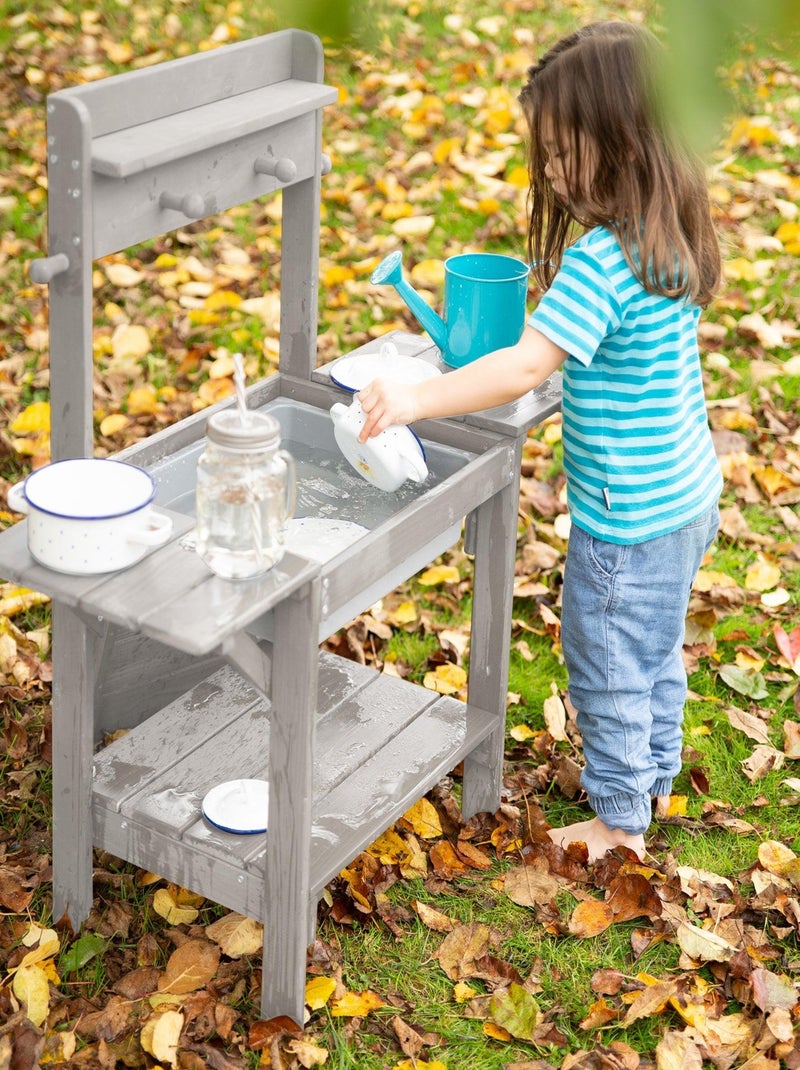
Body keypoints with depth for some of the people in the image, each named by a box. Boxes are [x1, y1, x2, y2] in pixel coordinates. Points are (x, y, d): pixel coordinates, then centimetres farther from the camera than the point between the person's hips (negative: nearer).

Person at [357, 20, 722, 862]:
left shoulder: (602, 258, -28)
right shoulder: (669, 234, 1)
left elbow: (527, 365, -36)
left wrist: (416, 401, -36)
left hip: (627, 520, -9)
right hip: (686, 495, 9)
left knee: (609, 672, 10)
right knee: (656, 655, 26)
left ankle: (620, 818, 27)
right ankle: (654, 776, 44)